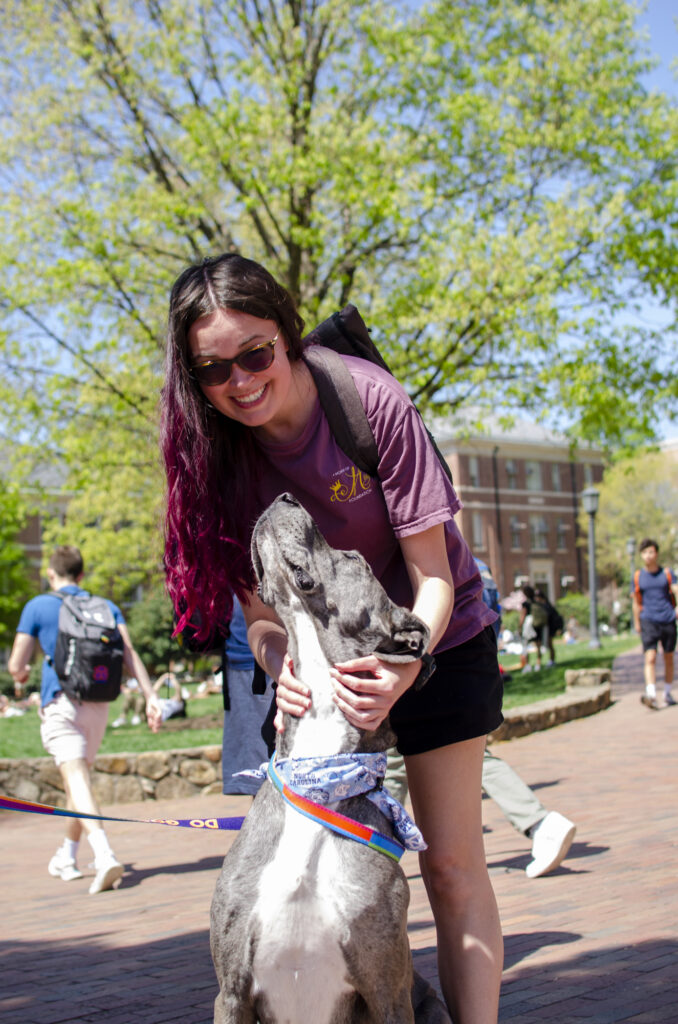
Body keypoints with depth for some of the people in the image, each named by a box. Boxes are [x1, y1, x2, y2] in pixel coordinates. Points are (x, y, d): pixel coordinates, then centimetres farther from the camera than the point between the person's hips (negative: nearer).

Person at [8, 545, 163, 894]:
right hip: (98, 705, 5)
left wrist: (21, 673, 24)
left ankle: (104, 855, -36)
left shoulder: (37, 607, 4)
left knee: (77, 780, -16)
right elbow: (129, 653, -2)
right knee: (79, 777, 22)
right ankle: (67, 858, 35)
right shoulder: (107, 608, 13)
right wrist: (150, 696, -9)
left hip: (61, 704, -5)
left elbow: (16, 666, 1)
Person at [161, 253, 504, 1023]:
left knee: (451, 864, -3)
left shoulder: (370, 400, -26)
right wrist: (281, 666, -32)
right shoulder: (219, 448, -15)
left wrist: (407, 665, -41)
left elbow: (433, 575, -22)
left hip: (431, 639, -3)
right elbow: (257, 599, -10)